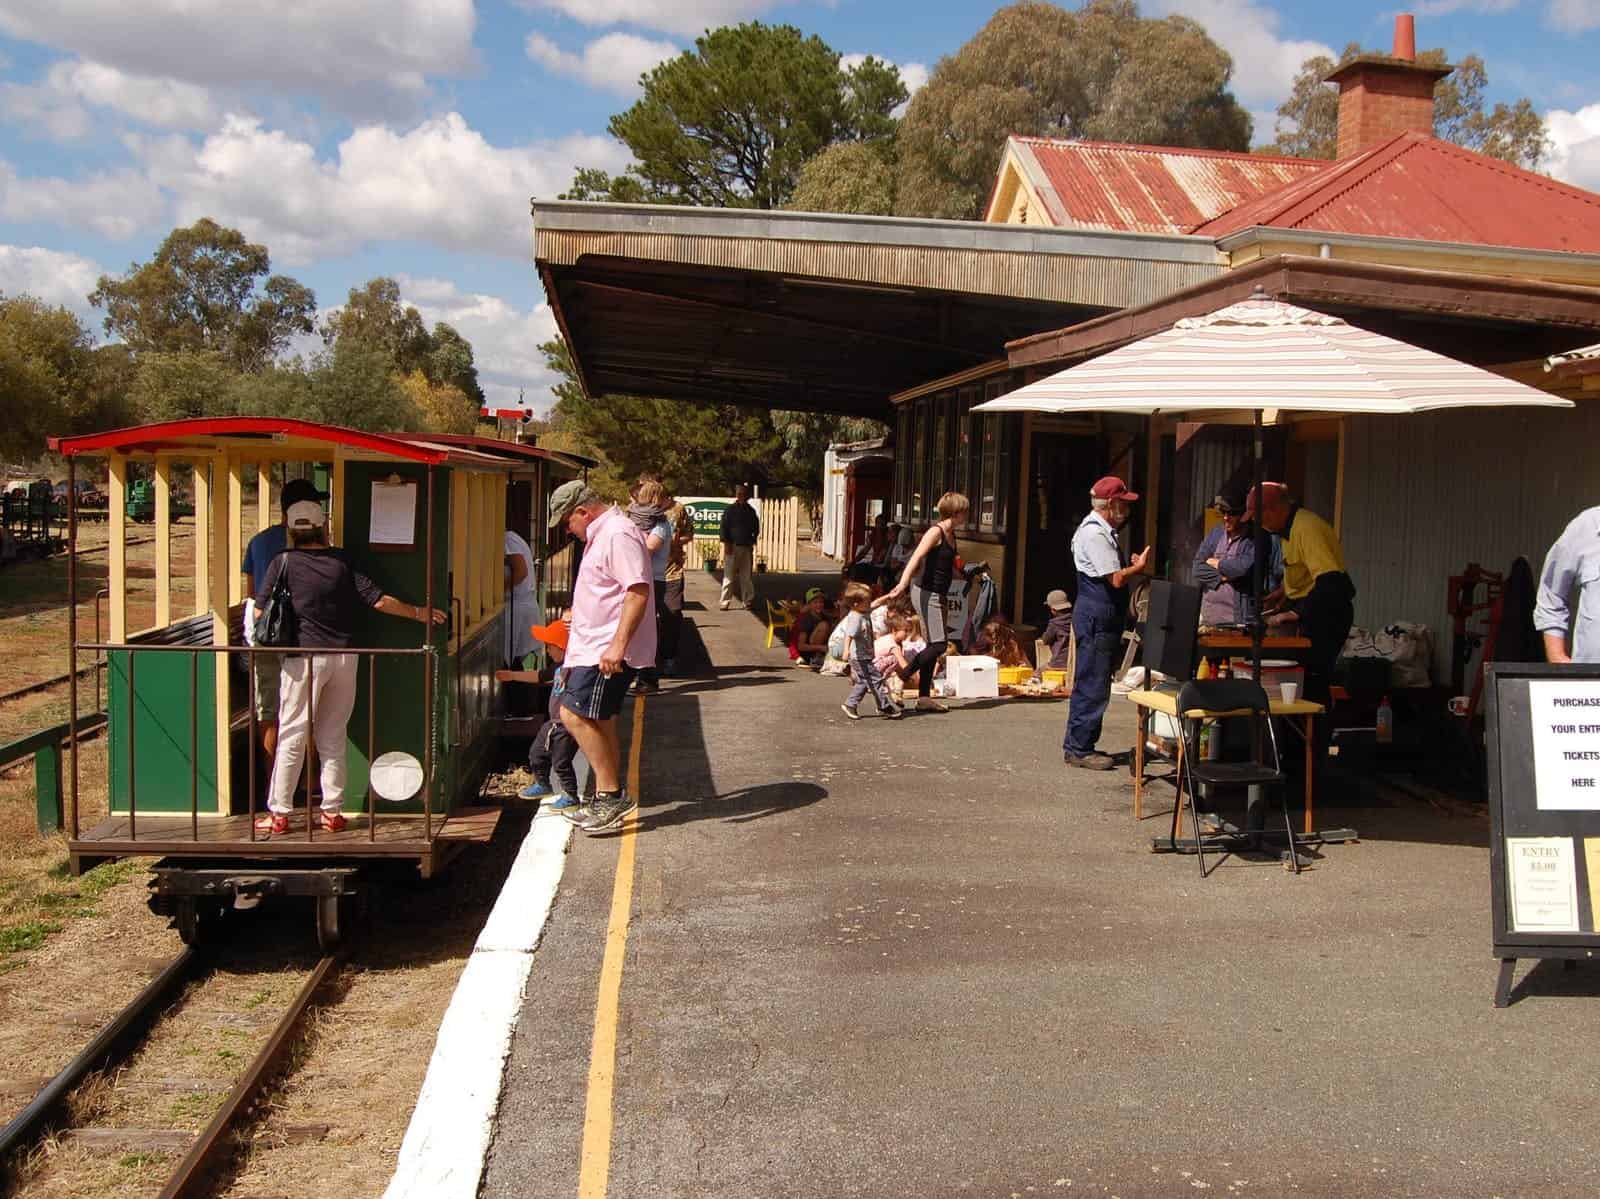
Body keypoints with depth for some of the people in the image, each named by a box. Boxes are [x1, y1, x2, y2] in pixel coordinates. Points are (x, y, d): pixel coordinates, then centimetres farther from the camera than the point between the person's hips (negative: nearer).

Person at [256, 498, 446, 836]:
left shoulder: (284, 563, -3)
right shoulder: (342, 561, 4)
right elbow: (379, 600, 2)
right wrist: (418, 613, 14)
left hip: (304, 657, -3)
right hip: (344, 656, 3)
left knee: (292, 735, 3)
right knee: (333, 737, 11)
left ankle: (279, 813, 6)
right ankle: (332, 811, 14)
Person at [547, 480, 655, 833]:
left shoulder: (618, 535, -16)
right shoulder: (600, 535, 18)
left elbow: (638, 591, -26)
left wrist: (617, 645, -30)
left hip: (607, 651, -11)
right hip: (594, 648, 11)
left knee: (575, 715, -14)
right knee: (598, 723, 14)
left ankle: (610, 795, -9)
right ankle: (609, 802, 21)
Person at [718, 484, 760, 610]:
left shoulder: (751, 511, 11)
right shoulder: (730, 509, -1)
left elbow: (756, 528, 18)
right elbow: (724, 527, -4)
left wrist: (753, 541, 6)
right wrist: (726, 543, -12)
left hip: (747, 547, 4)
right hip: (733, 546, -4)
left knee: (747, 576, 7)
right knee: (729, 575, -3)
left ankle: (748, 600, 13)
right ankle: (725, 601, 0)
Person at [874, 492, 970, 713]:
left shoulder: (951, 535, 13)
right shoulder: (936, 532, -14)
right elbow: (916, 558, -27)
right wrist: (903, 583, -38)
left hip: (939, 595, 9)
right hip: (926, 593, -9)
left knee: (934, 646, 9)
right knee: (938, 645, -12)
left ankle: (924, 697, 13)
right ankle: (900, 678, -3)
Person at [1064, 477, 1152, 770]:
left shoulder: (1104, 531, 17)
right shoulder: (1093, 532, -16)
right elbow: (1117, 579, -19)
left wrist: (1134, 568, 8)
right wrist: (1139, 567, -3)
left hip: (1103, 618, 11)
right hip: (1096, 616, -11)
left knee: (1090, 684, 14)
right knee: (1093, 684, -7)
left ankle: (1079, 746, 20)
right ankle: (1079, 749, -2)